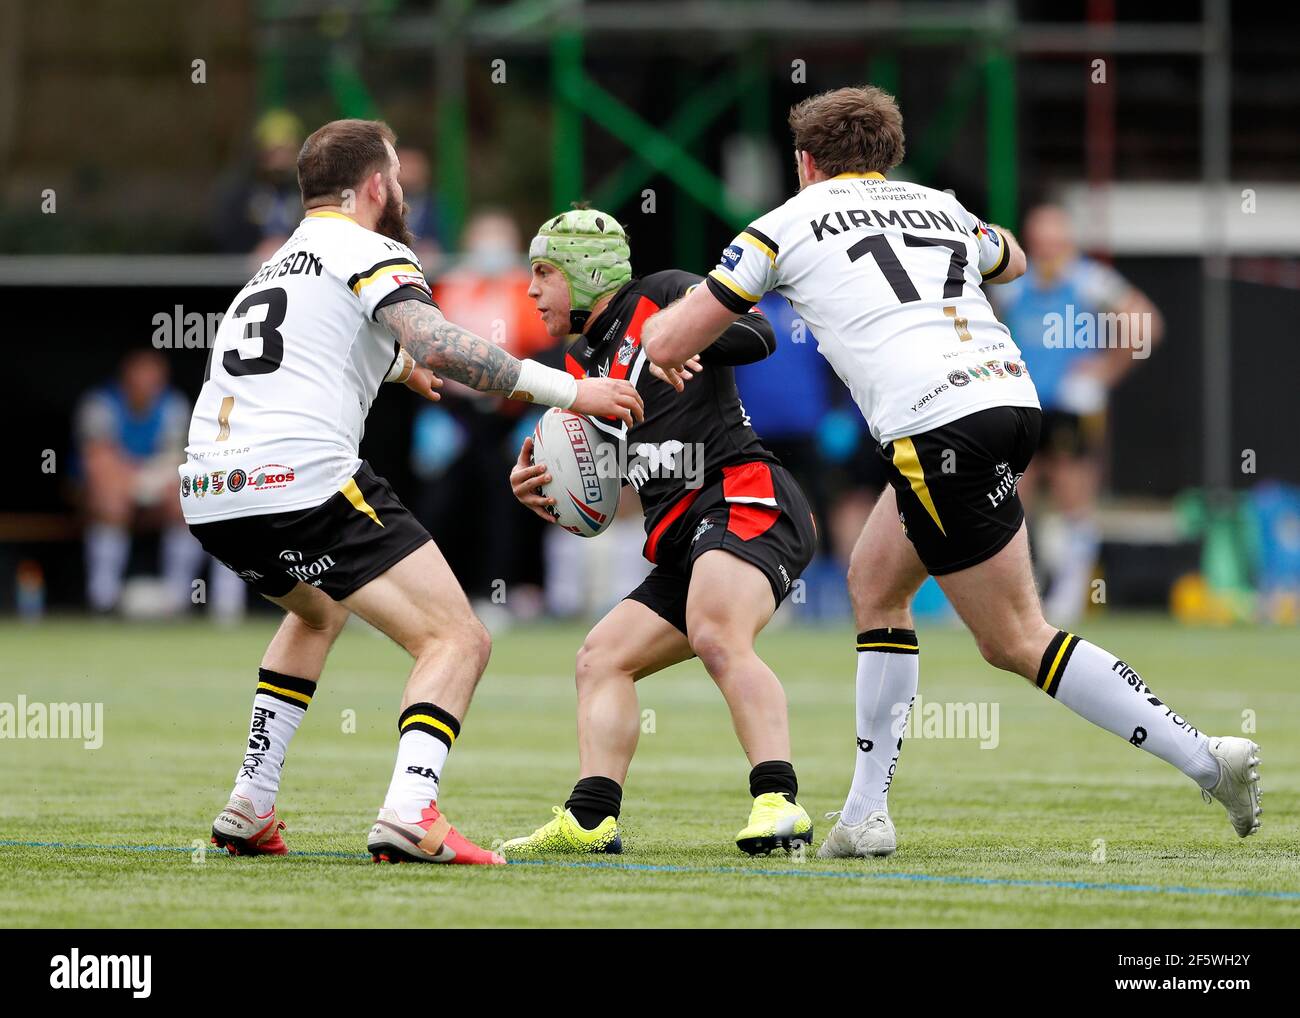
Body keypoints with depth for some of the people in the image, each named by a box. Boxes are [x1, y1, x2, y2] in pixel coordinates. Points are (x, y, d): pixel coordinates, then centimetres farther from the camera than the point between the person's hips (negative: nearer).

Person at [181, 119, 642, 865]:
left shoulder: (276, 266, 30)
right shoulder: (370, 252, 3)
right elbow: (436, 344, -17)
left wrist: (394, 366, 70)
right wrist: (565, 390, -14)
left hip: (208, 496, 9)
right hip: (305, 484, -8)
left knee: (319, 611, 37)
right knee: (457, 640, -5)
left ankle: (250, 809, 27)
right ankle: (410, 813, -27)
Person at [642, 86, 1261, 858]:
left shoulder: (785, 227, 9)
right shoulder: (939, 207, 23)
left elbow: (667, 346, 12)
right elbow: (1012, 260, 46)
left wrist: (669, 312, 35)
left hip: (940, 430, -7)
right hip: (1012, 393, 7)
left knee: (1016, 641, -2)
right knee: (875, 584, 21)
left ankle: (1206, 759, -10)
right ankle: (867, 815, 19)